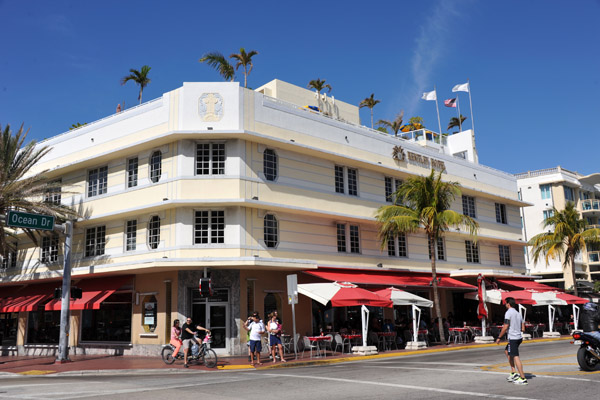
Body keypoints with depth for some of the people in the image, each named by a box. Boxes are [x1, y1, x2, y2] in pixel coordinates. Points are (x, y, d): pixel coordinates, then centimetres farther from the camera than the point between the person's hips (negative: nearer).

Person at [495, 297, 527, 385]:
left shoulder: (508, 313, -10)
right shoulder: (518, 313, 14)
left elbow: (505, 327, -15)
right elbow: (523, 329, 15)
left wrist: (499, 337, -7)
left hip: (512, 338, -9)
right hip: (519, 337, 9)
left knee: (516, 357, -7)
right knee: (507, 351, 22)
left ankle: (523, 378, -8)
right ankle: (513, 373, 19)